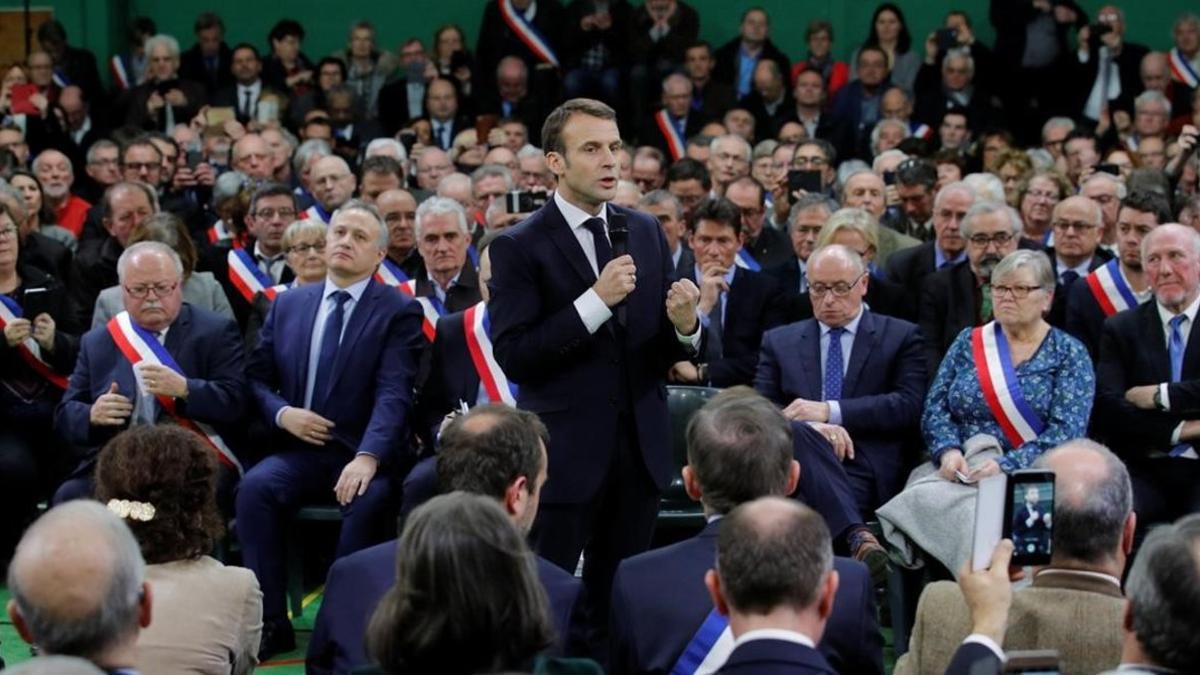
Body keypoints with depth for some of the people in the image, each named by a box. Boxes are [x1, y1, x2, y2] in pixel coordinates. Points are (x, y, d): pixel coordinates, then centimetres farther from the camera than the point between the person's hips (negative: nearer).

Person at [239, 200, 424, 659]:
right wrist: (281, 413, -7)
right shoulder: (288, 304, 13)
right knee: (255, 487, -27)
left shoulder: (399, 312, -1)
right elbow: (256, 376, 16)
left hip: (363, 456, -3)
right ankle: (271, 622, -20)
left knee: (364, 500, -36)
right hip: (300, 450, 3)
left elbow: (393, 393, -13)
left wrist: (367, 457, -28)